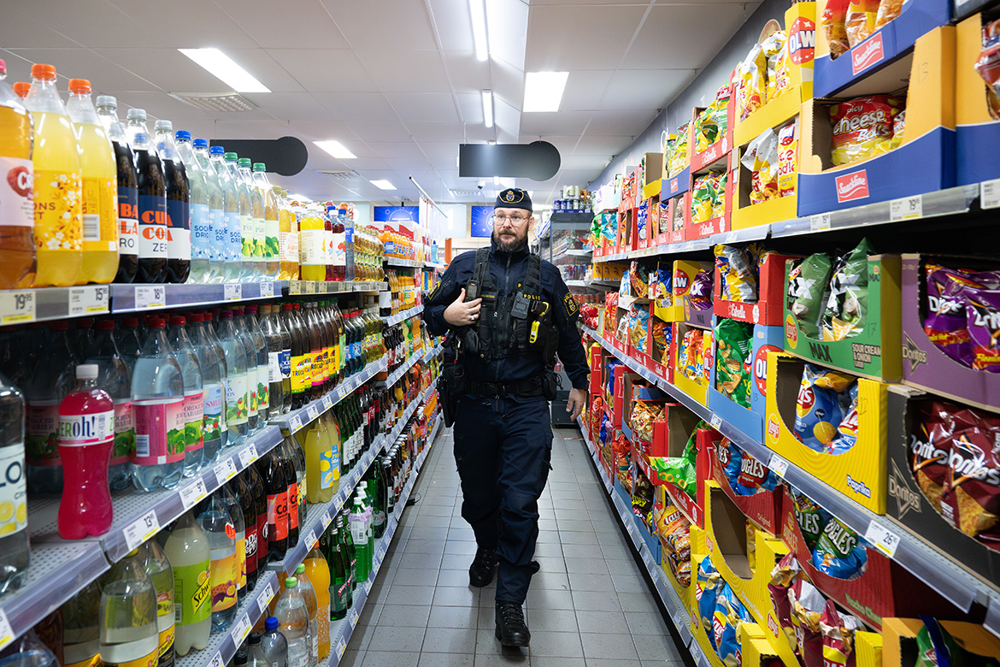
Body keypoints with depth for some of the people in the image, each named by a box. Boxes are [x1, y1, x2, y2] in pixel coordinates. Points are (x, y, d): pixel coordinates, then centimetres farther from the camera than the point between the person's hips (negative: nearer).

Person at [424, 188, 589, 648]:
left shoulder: (546, 276, 8)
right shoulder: (464, 267, 6)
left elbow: (568, 331, 18)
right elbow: (430, 312, 13)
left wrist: (578, 381, 22)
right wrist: (447, 317, -10)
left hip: (527, 407, -1)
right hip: (473, 403, 1)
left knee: (520, 503, -5)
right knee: (477, 494, 16)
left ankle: (510, 603, 8)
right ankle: (488, 550, 47)